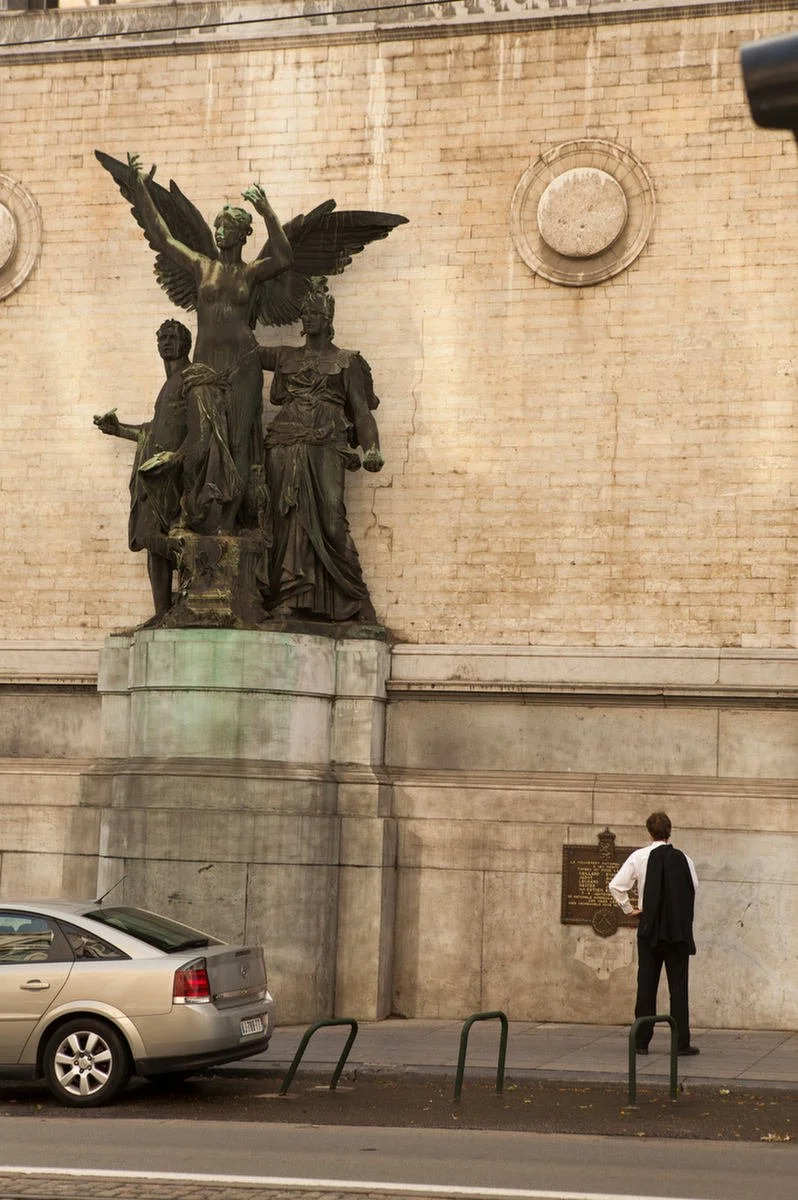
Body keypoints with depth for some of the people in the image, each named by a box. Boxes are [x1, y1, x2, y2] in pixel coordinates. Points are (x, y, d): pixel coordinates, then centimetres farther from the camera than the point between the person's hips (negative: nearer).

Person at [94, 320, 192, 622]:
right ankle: (162, 614, 2)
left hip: (172, 471, -9)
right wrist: (119, 429, 31)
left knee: (159, 540, -13)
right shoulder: (170, 384, 25)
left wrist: (177, 456, -25)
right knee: (153, 542, 3)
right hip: (154, 471, 9)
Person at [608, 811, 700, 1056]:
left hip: (650, 928, 0)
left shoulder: (639, 857, -4)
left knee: (646, 985, 5)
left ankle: (642, 1041, 6)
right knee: (678, 986, 4)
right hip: (679, 928, 0)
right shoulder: (683, 859, -2)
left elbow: (616, 886, -9)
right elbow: (694, 889, 3)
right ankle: (681, 1042, 2)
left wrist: (629, 909, 3)